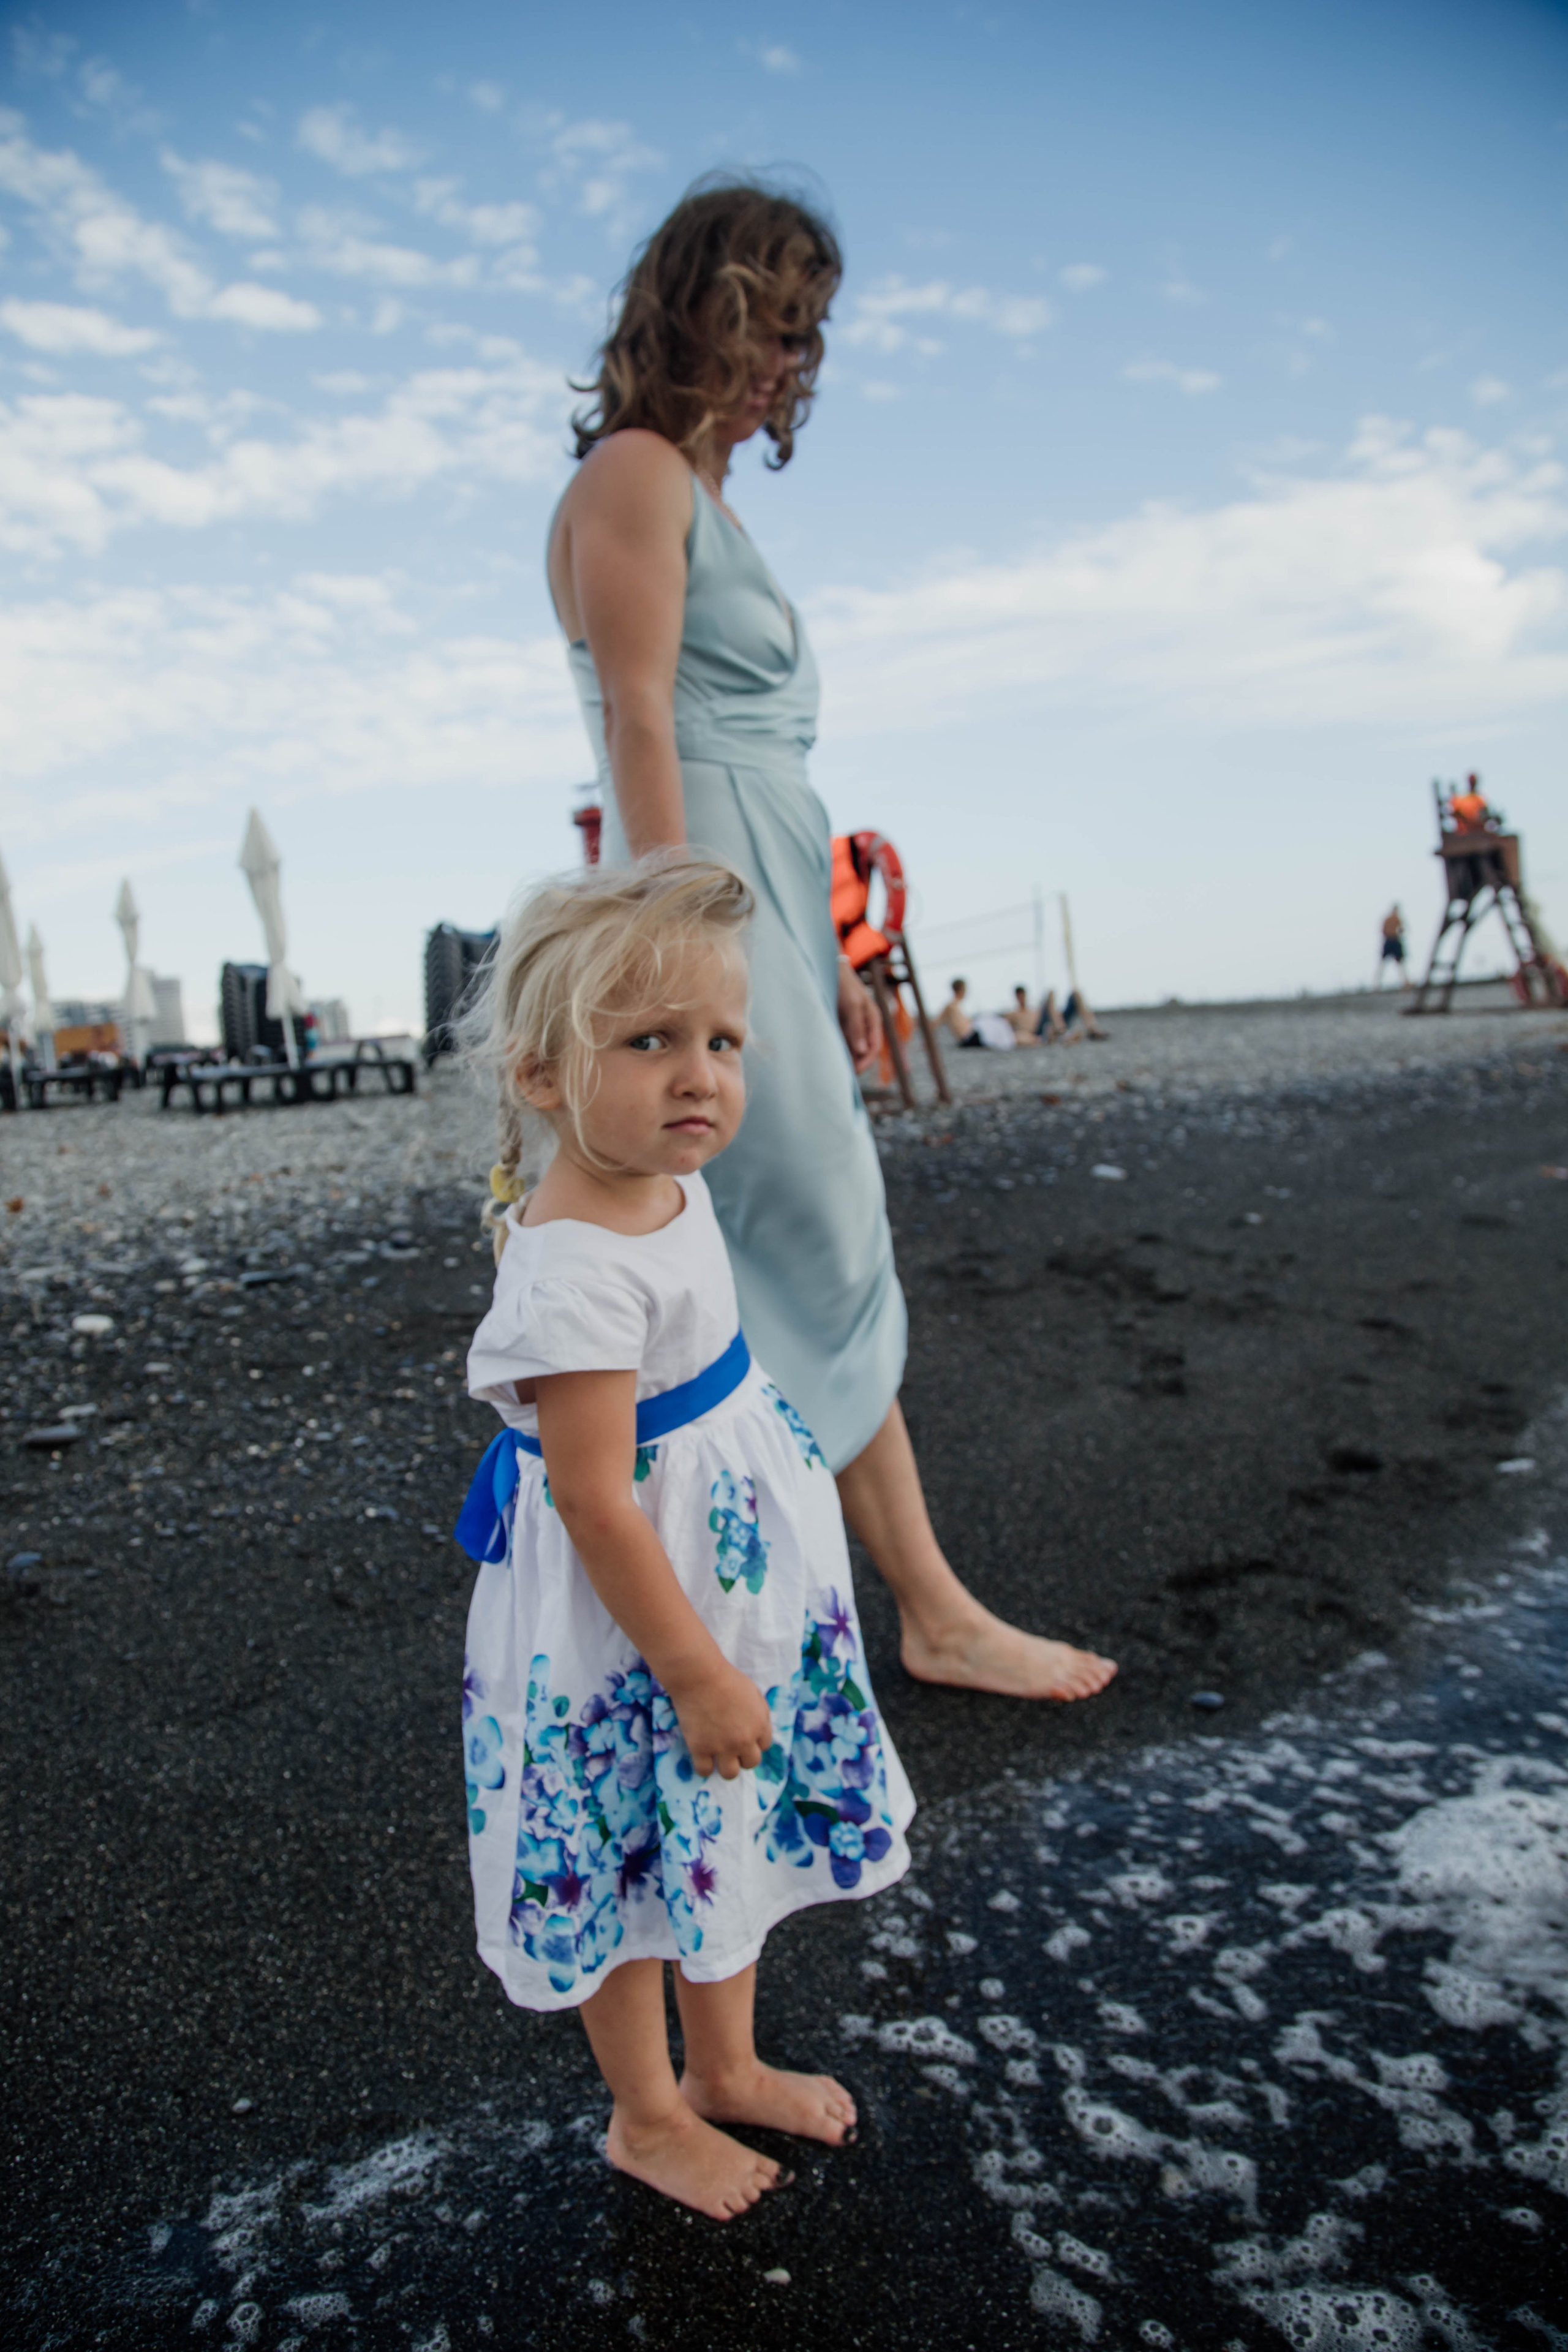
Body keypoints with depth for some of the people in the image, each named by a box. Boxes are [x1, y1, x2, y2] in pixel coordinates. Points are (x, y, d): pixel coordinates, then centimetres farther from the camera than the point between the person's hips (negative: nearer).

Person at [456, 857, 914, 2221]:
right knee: (632, 1859, 15)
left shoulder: (672, 1190, -2)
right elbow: (595, 1503, -28)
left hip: (738, 1582, 9)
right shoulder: (577, 1273, -31)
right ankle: (646, 2118, 41)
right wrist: (696, 1672, -20)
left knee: (732, 1838, 25)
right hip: (629, 1619, -9)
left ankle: (727, 2069, 49)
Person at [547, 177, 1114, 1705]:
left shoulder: (703, 493, 24)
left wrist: (822, 959, 18)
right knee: (836, 1268, -3)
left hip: (768, 916, 10)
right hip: (711, 918, -10)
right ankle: (937, 1617, 11)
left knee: (767, 1286, 12)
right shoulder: (634, 474, -4)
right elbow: (640, 726, -14)